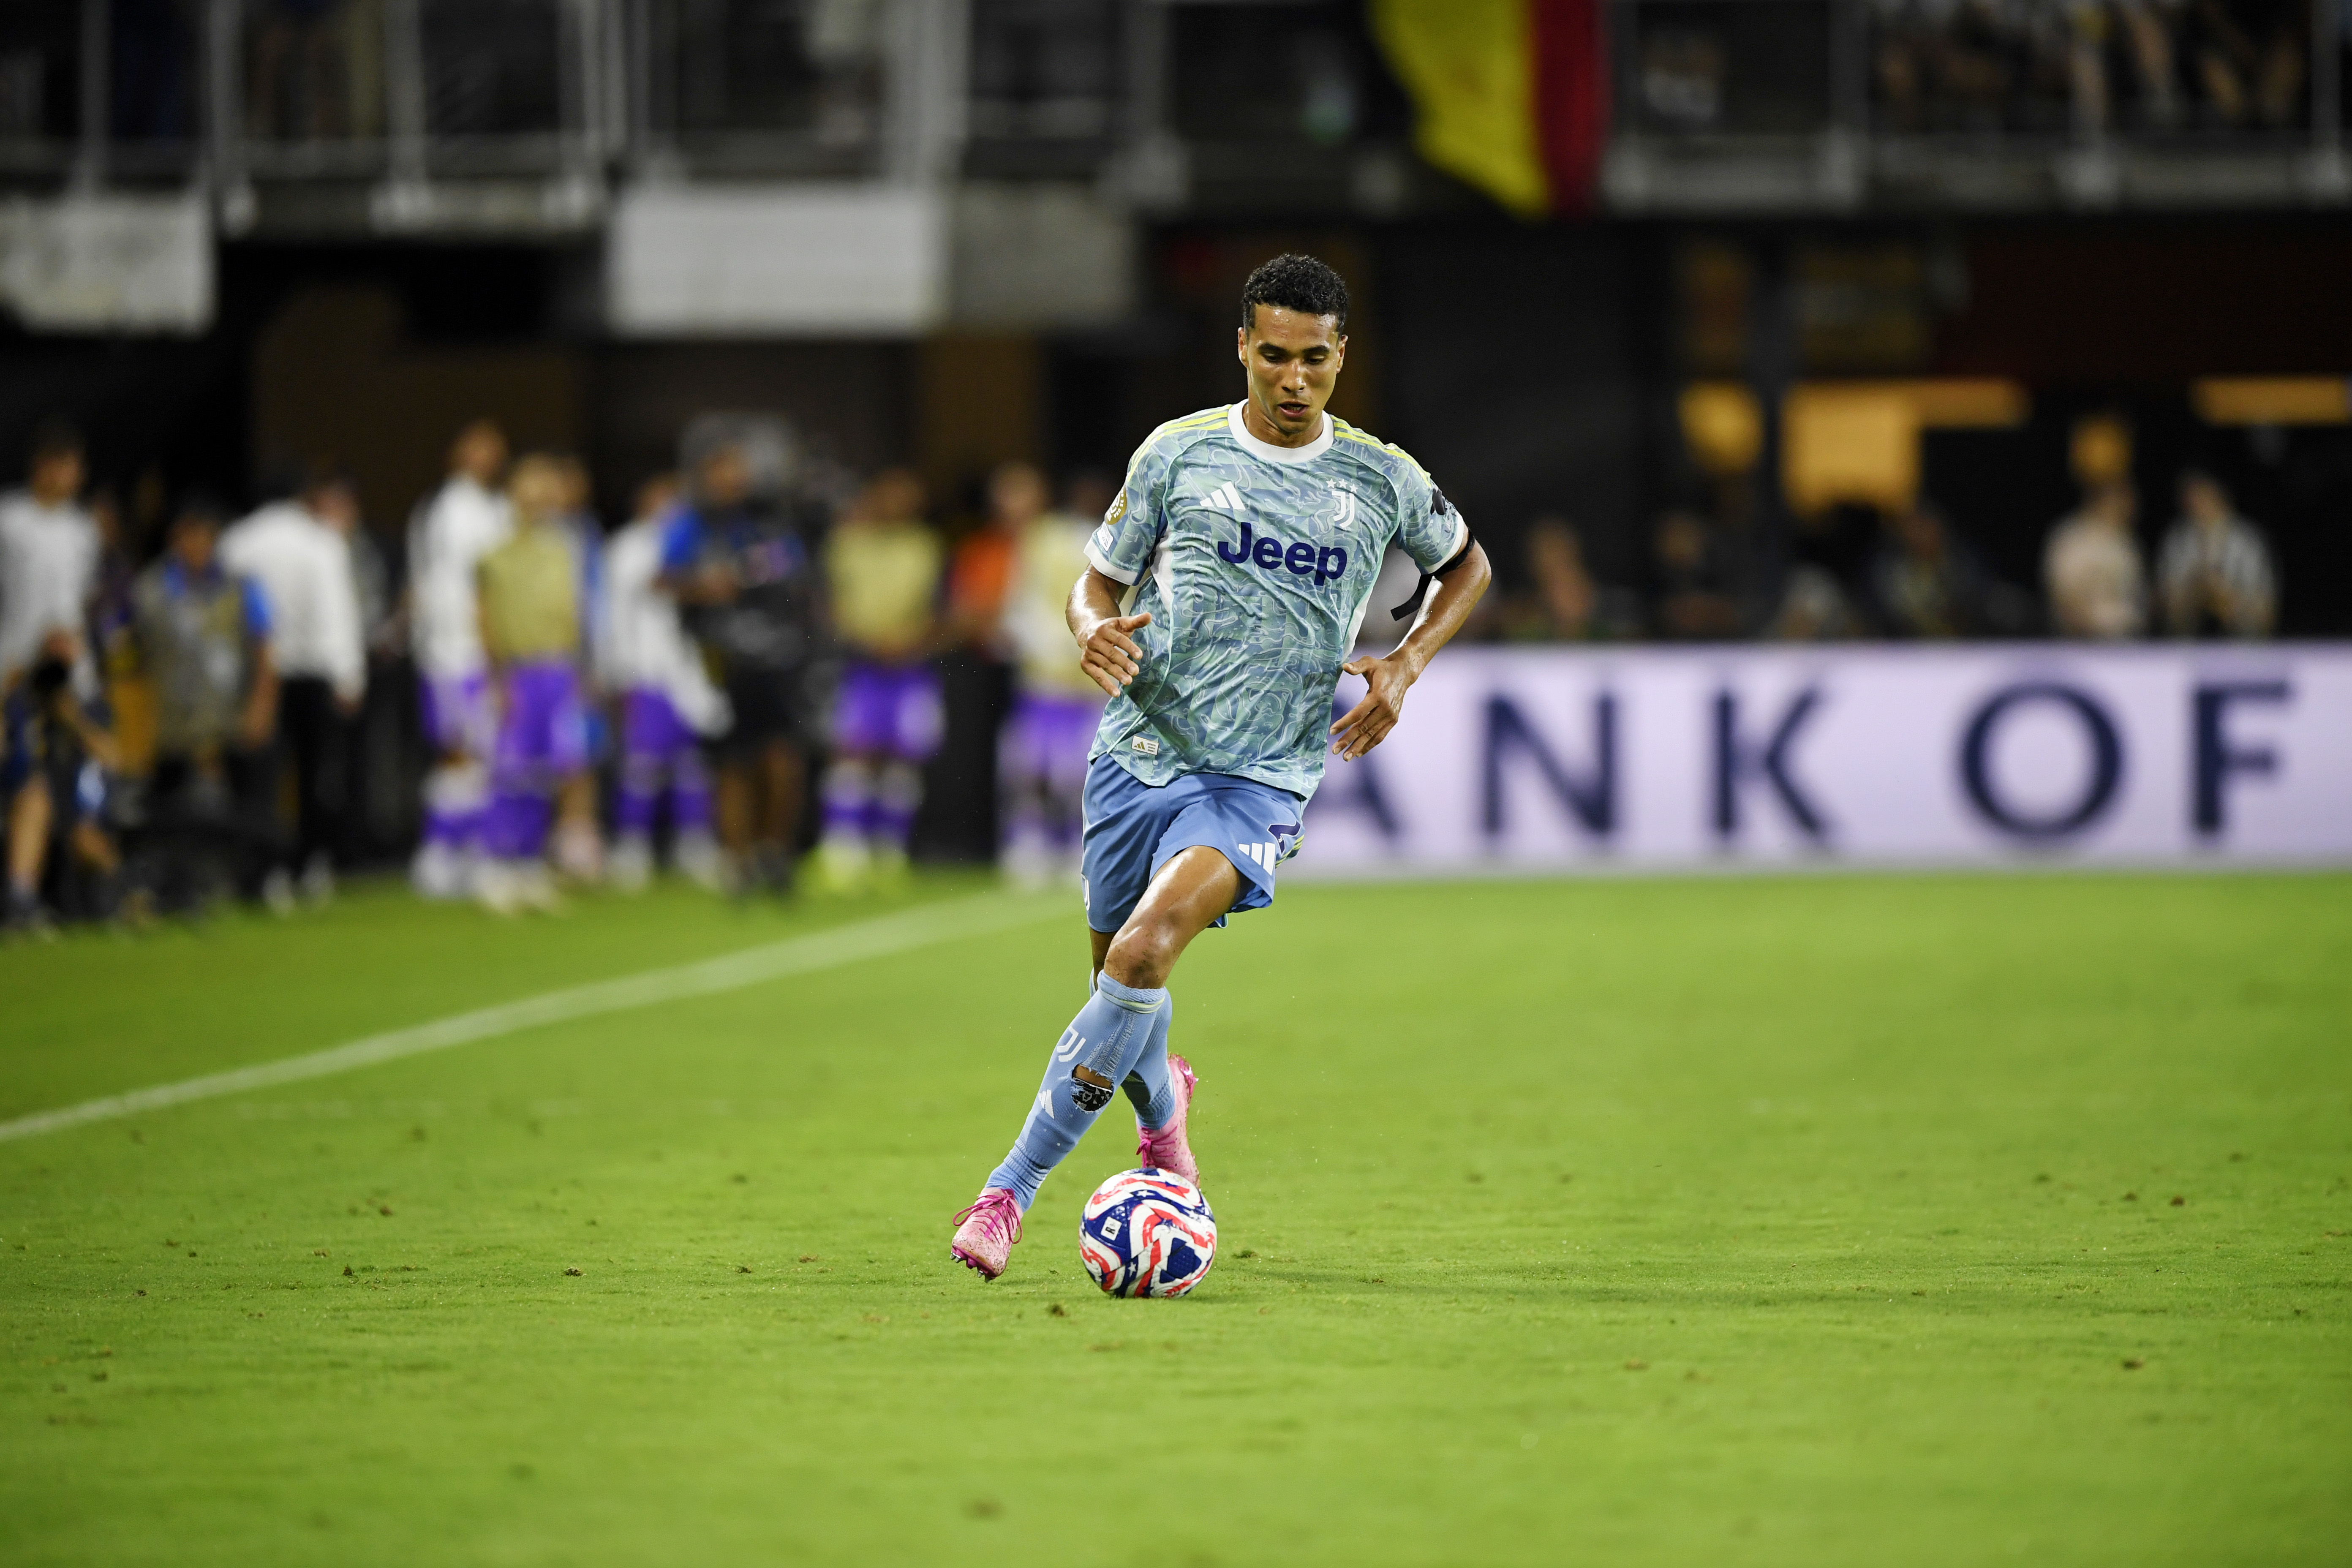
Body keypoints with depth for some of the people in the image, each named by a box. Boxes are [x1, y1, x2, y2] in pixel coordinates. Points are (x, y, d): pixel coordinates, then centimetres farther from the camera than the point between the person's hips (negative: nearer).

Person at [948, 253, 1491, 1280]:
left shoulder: (1381, 482, 3)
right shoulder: (1178, 453, 2)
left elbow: (1466, 566, 22)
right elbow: (1099, 582, 11)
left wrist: (1407, 665, 5)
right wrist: (1095, 631, -13)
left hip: (1262, 775, -2)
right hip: (1140, 749, 2)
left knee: (1146, 949, -26)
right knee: (1122, 978, 11)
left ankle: (1013, 1187, -20)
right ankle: (1161, 1107, 49)